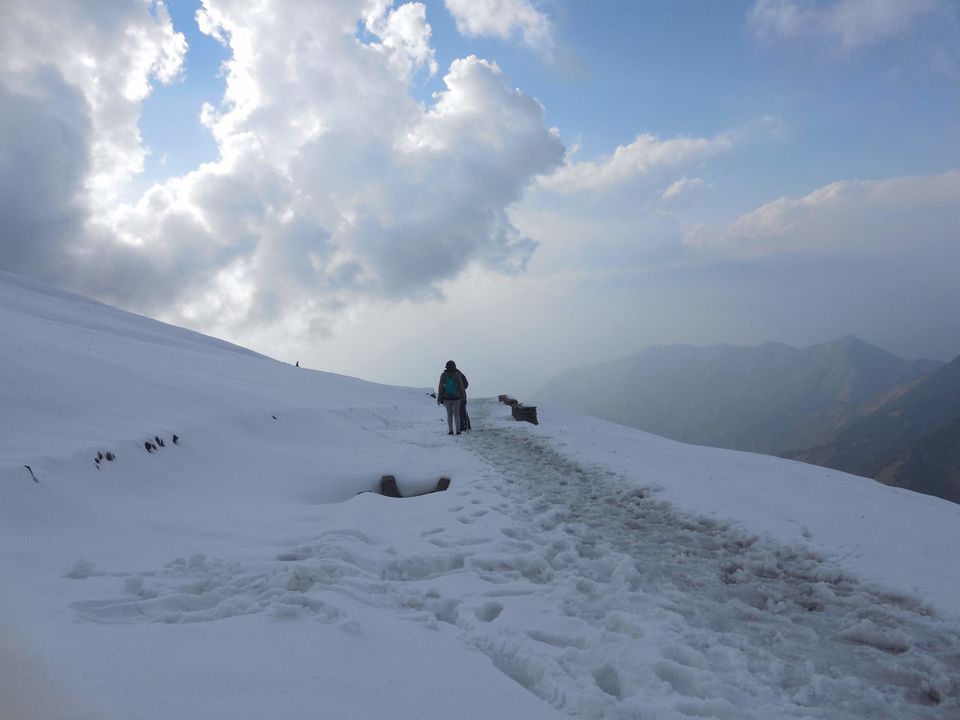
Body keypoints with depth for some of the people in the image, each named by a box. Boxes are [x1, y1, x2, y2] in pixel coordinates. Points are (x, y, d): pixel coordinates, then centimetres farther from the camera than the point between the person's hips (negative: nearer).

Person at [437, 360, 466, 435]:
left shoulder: (443, 375, -7)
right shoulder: (457, 375, -9)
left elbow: (440, 388, -5)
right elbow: (462, 387, -3)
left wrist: (439, 399, 2)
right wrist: (464, 396, 11)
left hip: (447, 398, 1)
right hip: (456, 398, -1)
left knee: (449, 414, 11)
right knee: (456, 414, 7)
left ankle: (450, 430, 6)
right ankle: (458, 430, 0)